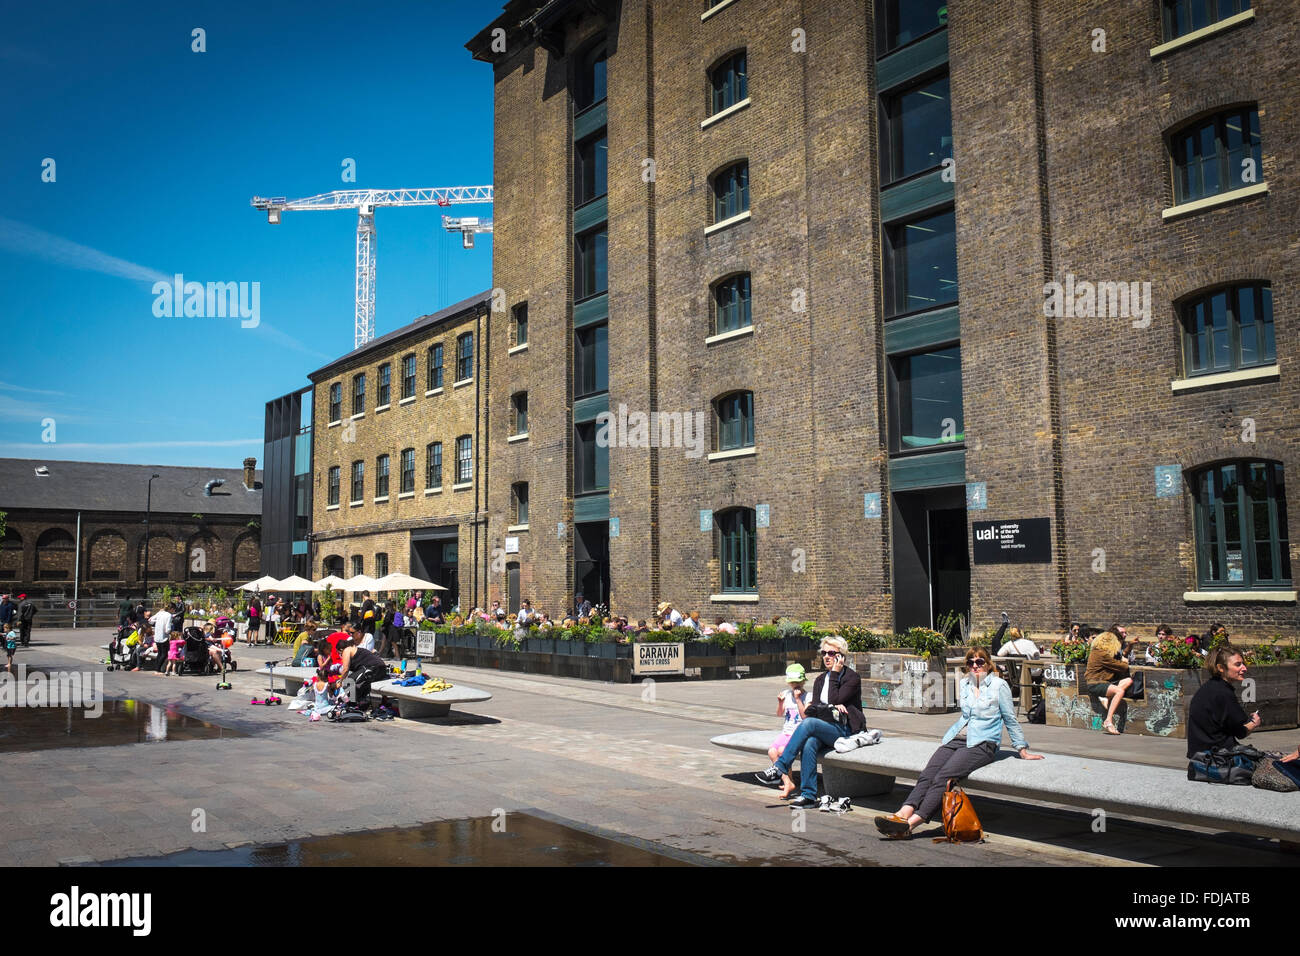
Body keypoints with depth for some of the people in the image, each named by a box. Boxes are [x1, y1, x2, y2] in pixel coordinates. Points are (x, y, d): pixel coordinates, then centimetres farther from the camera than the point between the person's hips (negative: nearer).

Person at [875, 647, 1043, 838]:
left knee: (943, 777, -28)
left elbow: (1010, 720, 9)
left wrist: (1023, 751, 13)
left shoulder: (999, 685, 2)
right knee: (927, 774, -22)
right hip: (956, 739, 6)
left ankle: (911, 823, -38)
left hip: (982, 744, -6)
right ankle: (903, 814, -39)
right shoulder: (964, 684, 17)